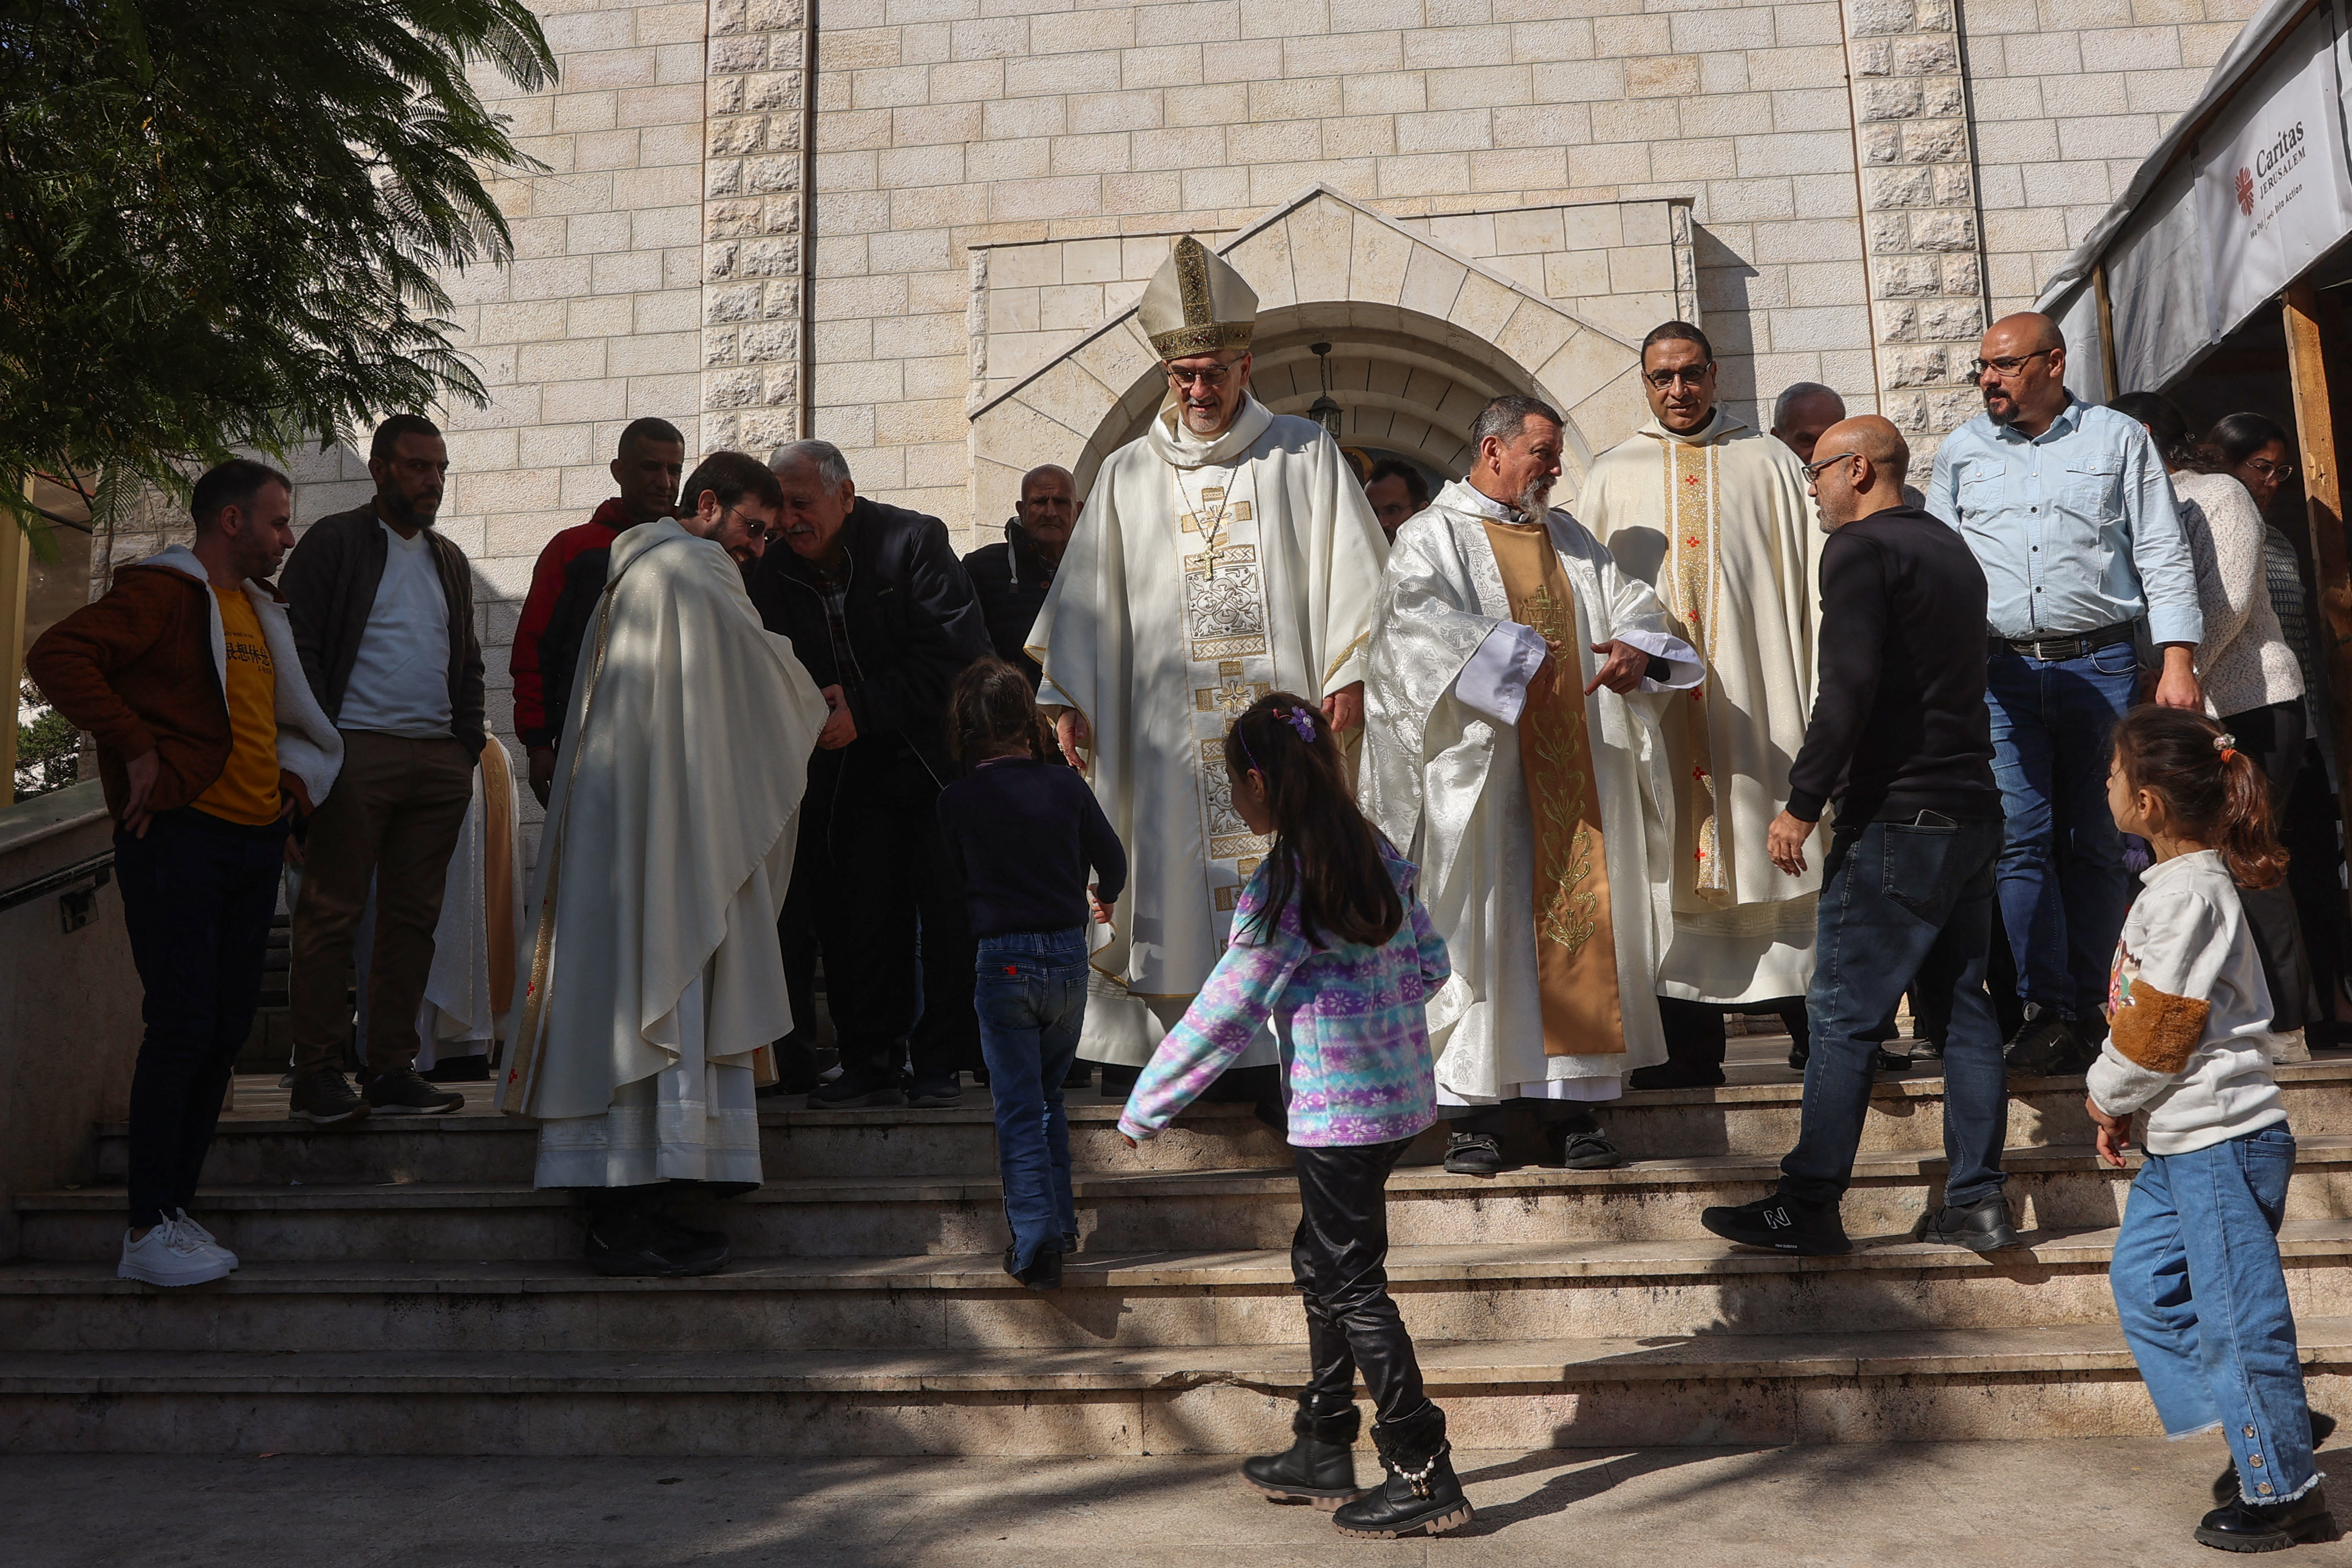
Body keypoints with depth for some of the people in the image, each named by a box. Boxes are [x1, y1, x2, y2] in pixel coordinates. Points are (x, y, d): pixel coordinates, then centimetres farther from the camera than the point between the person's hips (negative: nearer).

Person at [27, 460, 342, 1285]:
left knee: (228, 1029, 9)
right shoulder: (161, 592, -6)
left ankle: (177, 1208, 19)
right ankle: (147, 1232, -1)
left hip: (256, 839, 8)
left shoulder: (261, 608, 19)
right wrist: (136, 747, -19)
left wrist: (292, 782, 14)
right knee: (182, 1026, -8)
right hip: (180, 835, -8)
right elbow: (57, 656, -18)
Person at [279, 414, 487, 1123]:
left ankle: (393, 1071, 10)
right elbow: (300, 647, -3)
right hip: (358, 752, -5)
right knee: (331, 914, -4)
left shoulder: (450, 559, 21)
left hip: (439, 760, 6)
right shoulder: (333, 542, 4)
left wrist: (468, 743, 11)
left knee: (412, 917, 5)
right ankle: (318, 1074, 1)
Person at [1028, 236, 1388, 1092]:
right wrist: (1067, 696, 3)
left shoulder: (1303, 452, 9)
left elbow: (1352, 569, 4)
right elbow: (1086, 594, 11)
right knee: (1173, 877, -2)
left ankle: (1284, 1052, -1)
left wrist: (1349, 674, -6)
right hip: (1170, 727, 2)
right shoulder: (1127, 474, 14)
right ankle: (1156, 1049, 4)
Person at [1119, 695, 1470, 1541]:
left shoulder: (1281, 886, -17)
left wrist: (1144, 1106, -4)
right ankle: (1323, 1453, 30)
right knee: (1322, 1263, 19)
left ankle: (1425, 1476, 8)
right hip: (1400, 1093, 9)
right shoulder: (1379, 854, 5)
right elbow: (1430, 962, 11)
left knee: (1354, 1286, 2)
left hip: (1337, 1111, -9)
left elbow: (1225, 1012, -13)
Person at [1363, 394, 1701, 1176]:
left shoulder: (1569, 538, 21)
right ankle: (1474, 1111, 2)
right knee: (1482, 929, -4)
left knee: (1580, 925, 2)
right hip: (1484, 770, -5)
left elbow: (1633, 603, 15)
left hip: (1576, 771, 5)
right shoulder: (1433, 536, 3)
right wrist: (1520, 655, -24)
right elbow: (1422, 621, -15)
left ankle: (1572, 1107, 7)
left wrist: (1638, 649, -8)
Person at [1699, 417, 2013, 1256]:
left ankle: (1809, 1207, 1)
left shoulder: (1860, 549, -8)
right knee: (1963, 1004, 11)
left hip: (1894, 817, -9)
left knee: (1844, 1014, -4)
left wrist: (1802, 802, -15)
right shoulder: (1952, 549, 20)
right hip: (1971, 810, 9)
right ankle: (1977, 1201, 13)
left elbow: (1849, 686, -19)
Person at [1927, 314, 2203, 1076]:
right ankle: (2048, 1012, 1)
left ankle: (2091, 1009, 12)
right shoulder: (1961, 451, 13)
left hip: (2102, 665, -1)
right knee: (2022, 841, -5)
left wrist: (2179, 660, -5)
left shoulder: (2119, 438, 7)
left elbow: (2163, 554, 4)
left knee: (2098, 842, 3)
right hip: (2002, 672, 1)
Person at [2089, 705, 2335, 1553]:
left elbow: (2159, 1026, -20)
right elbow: (2146, 1012, 17)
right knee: (2142, 1278, 15)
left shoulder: (2193, 892, -20)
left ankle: (2285, 1492, 13)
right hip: (2182, 1138, 10)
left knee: (2237, 1312, -1)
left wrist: (2108, 1095, -5)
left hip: (2221, 1138, -10)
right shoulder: (2175, 881, 11)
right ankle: (2270, 1425, 26)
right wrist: (2122, 1101, 13)